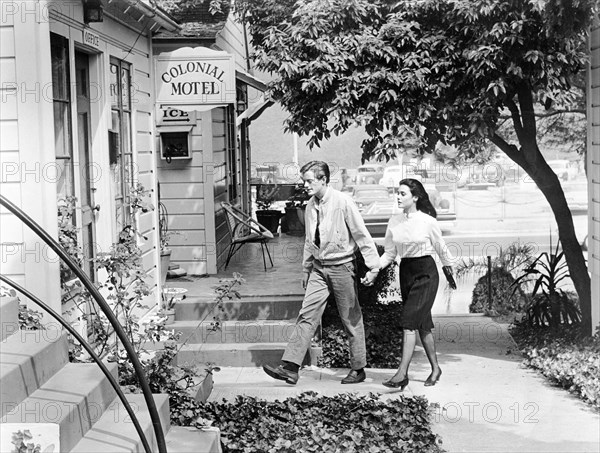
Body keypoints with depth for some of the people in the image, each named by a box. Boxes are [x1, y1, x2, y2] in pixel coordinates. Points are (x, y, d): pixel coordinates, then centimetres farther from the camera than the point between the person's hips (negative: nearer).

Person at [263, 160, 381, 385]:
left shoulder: (343, 202, -13)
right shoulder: (311, 206, 6)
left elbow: (362, 235, -12)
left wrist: (373, 266, -15)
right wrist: (306, 267, 20)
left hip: (341, 266, -6)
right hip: (319, 267, 6)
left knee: (351, 319, 6)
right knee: (307, 315, -3)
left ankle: (358, 369, 19)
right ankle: (290, 368, -7)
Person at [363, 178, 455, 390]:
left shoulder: (428, 221, -9)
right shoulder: (394, 222, 4)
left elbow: (441, 250, 4)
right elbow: (389, 253, 9)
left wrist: (450, 274, 16)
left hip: (426, 273, -5)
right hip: (406, 273, 5)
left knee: (410, 321, -15)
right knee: (422, 324, 12)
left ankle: (402, 373, -18)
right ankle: (435, 368, 25)